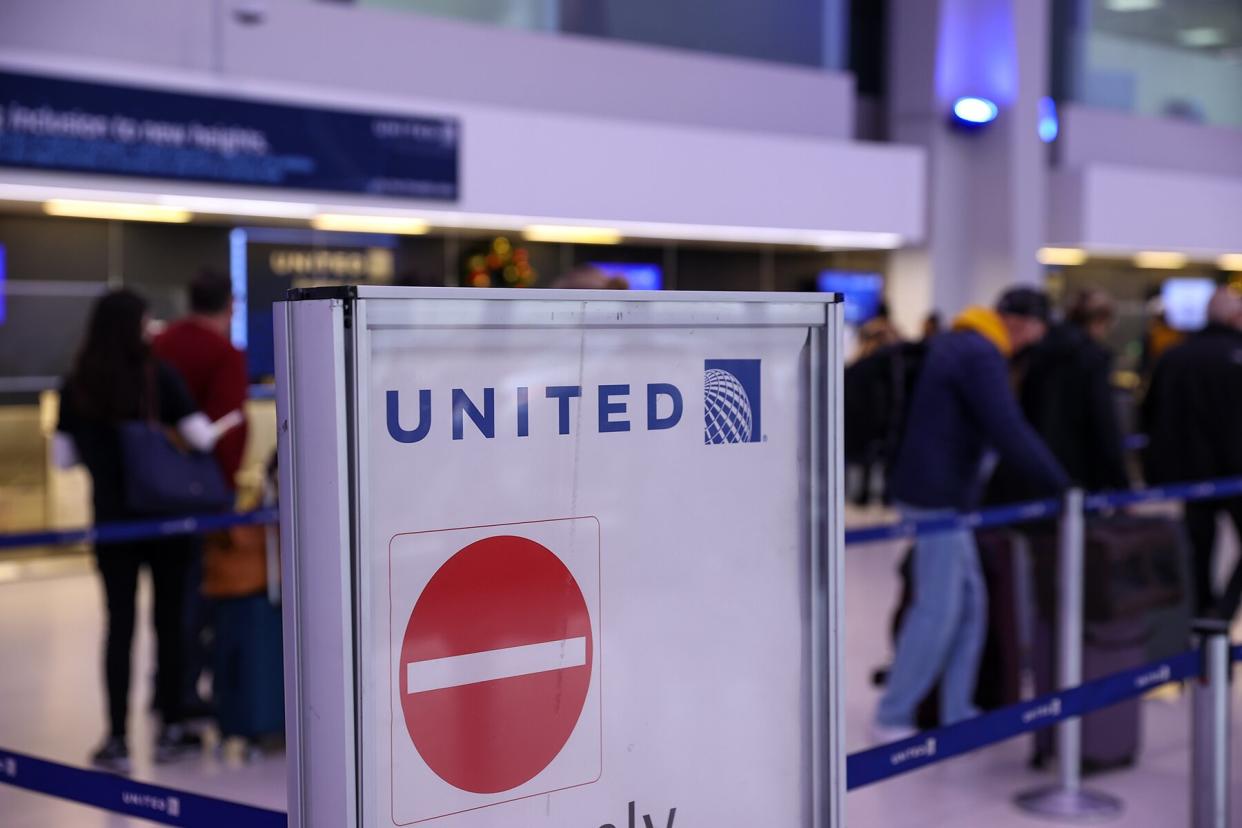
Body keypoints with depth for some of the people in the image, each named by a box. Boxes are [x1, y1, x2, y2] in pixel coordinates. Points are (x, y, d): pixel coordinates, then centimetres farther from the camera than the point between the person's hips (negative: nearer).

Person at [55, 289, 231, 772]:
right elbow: (200, 436, -13)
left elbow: (64, 456, 1)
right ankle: (171, 729, 18)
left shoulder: (76, 385, -3)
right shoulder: (158, 376, -10)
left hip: (112, 517, 1)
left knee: (120, 623, 6)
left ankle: (117, 740, 5)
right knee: (169, 619, 11)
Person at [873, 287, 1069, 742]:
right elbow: (1011, 433, -23)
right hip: (936, 497, -10)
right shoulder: (981, 356, -16)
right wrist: (1063, 485, -18)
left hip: (943, 494, 10)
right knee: (937, 611, -5)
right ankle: (892, 718, 3)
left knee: (970, 602, 12)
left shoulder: (951, 344, 16)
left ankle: (957, 712, 18)